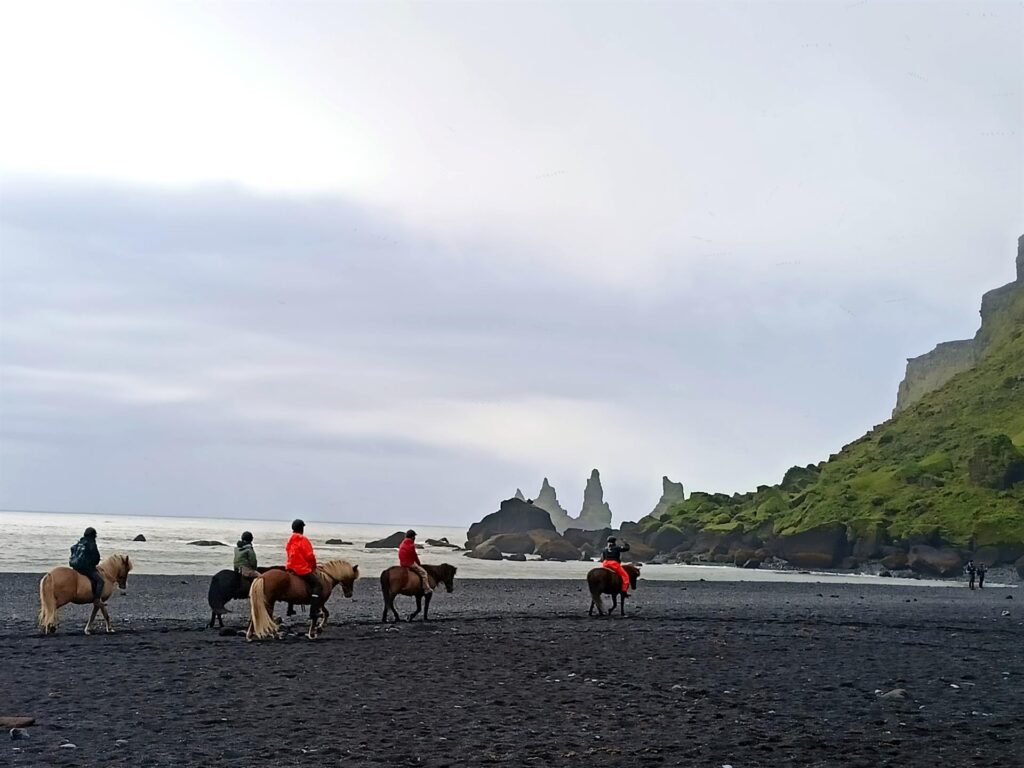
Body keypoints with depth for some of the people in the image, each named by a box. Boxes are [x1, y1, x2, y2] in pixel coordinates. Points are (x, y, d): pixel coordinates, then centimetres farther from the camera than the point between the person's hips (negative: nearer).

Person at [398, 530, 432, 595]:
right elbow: (415, 557, -9)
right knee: (423, 572, -5)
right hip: (410, 564, -9)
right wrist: (419, 564, 6)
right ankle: (427, 589, -11)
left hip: (402, 564, 9)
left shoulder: (402, 544, 10)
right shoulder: (411, 545, -14)